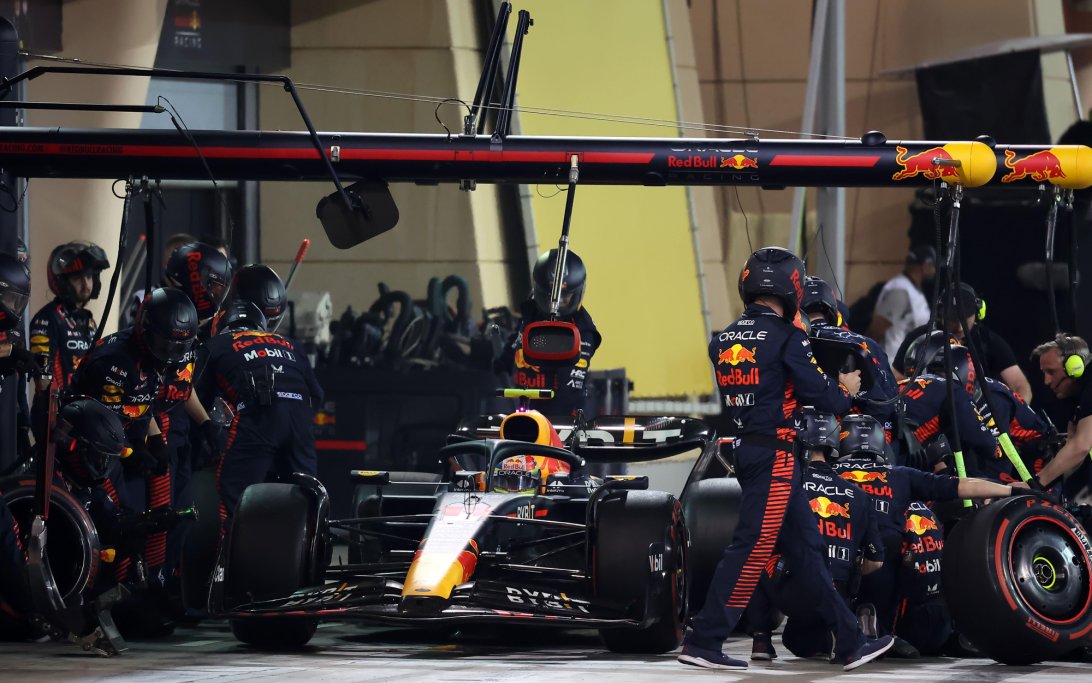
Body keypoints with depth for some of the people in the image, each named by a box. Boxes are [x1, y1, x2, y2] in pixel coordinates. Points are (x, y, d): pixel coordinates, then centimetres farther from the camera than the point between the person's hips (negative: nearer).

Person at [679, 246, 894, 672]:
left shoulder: (723, 341, 10)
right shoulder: (786, 338, -12)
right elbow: (822, 397, -12)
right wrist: (846, 390, 11)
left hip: (743, 447, 8)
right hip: (775, 454, -8)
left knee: (804, 546, 11)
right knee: (753, 548, -5)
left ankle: (849, 643, 15)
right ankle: (702, 643, -6)